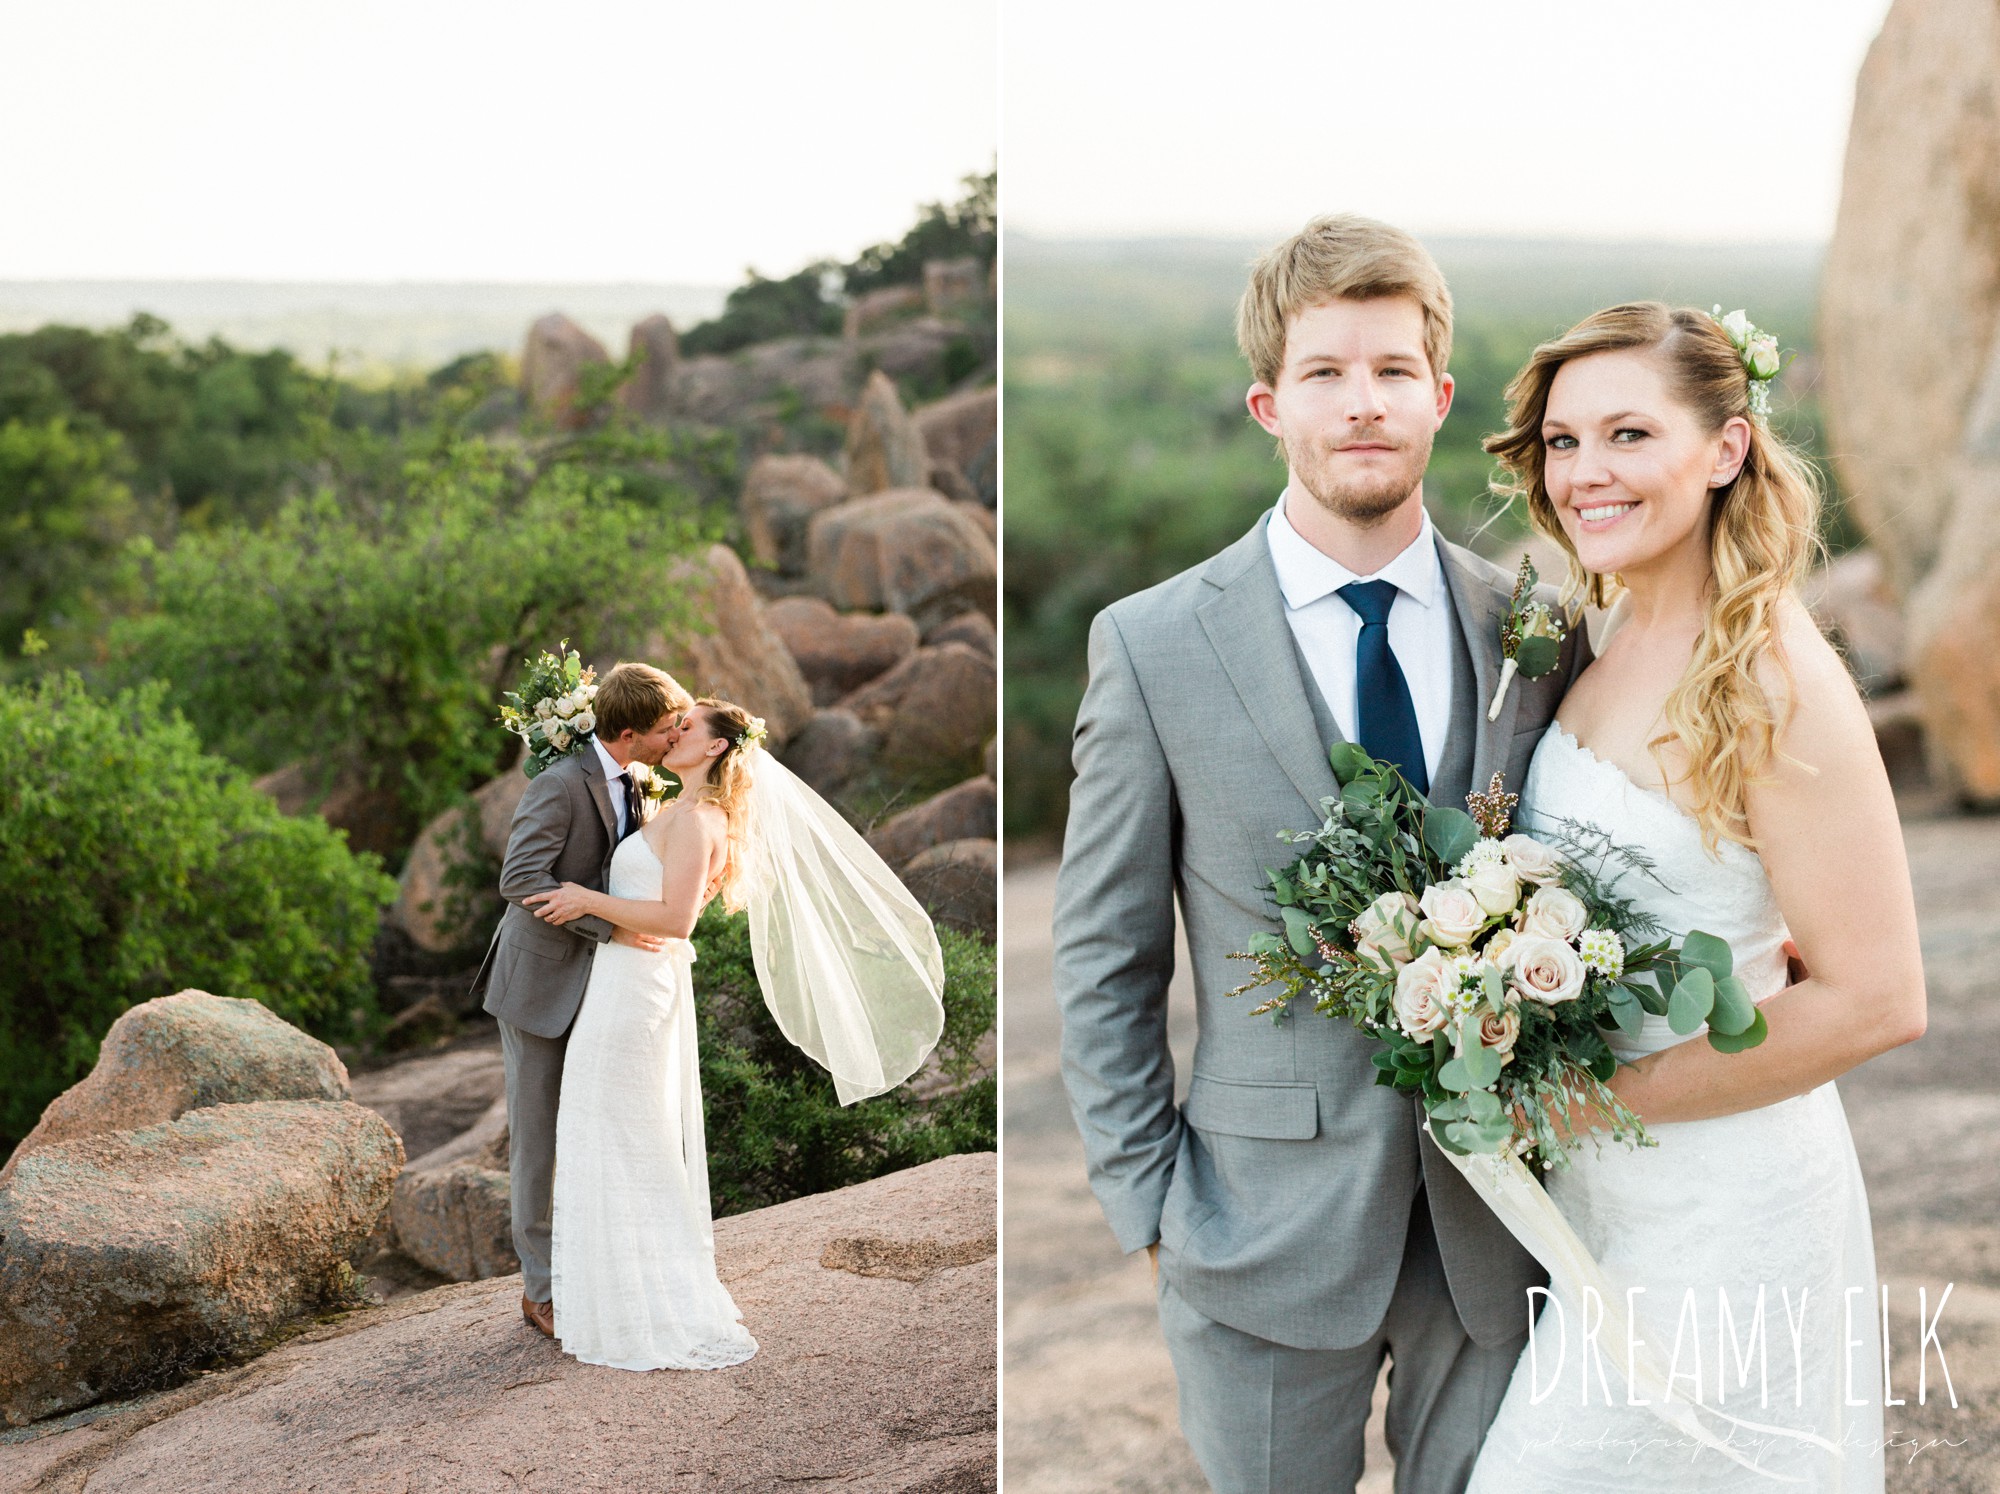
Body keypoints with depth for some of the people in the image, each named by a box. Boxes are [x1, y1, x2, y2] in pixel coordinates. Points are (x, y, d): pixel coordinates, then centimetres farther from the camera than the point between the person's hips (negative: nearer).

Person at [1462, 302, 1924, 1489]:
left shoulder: (1773, 679, -21)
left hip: (1721, 1203, -7)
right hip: (1600, 1181, 8)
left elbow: (1876, 1001, -22)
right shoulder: (1615, 643, 3)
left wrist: (1594, 1099, -18)